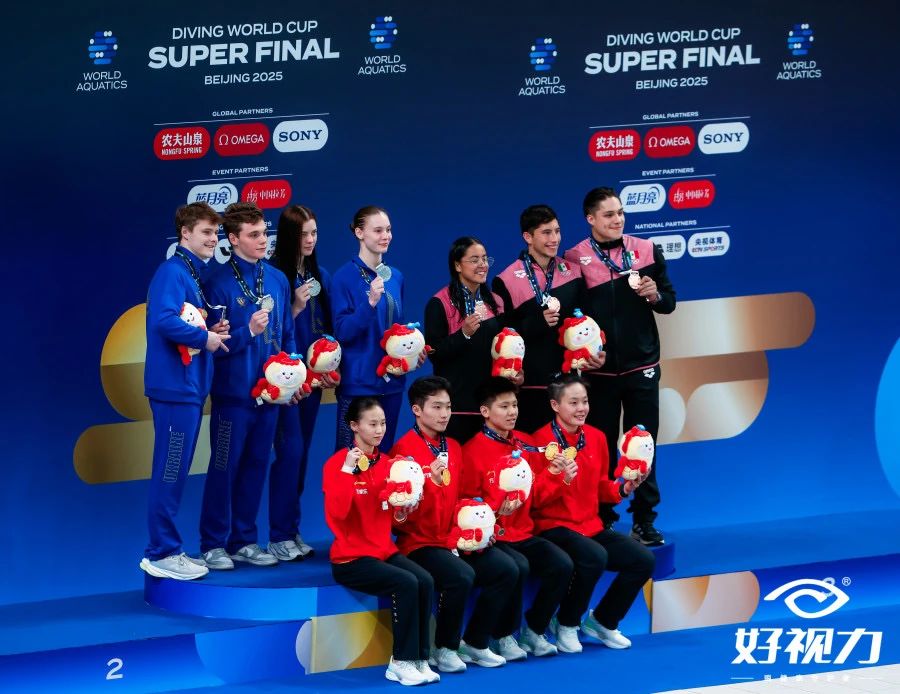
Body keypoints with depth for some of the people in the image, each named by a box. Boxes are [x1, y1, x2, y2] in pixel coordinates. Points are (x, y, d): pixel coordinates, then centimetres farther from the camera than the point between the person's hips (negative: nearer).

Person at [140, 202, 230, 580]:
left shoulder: (197, 275, 16)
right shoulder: (172, 272, -13)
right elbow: (165, 320, -27)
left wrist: (214, 331, 4)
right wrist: (205, 338, -16)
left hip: (190, 383, 10)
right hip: (174, 384, -10)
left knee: (176, 471, 13)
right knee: (170, 471, -6)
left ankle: (167, 549, 18)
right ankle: (161, 553, -2)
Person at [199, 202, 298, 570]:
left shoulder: (277, 280, 9)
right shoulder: (219, 281, -8)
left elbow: (287, 335, 15)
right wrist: (249, 331, -23)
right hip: (233, 391, -5)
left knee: (256, 466, 11)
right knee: (225, 467, 0)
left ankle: (244, 541, 20)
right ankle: (213, 545, 7)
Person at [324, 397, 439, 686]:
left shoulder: (386, 463, 9)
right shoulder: (337, 464, -9)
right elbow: (336, 513, -23)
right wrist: (347, 471, -28)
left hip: (384, 551, 6)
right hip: (351, 558, -6)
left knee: (425, 581, -21)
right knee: (406, 583, -27)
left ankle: (419, 658, -15)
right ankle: (402, 662, -18)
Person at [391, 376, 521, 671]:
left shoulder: (453, 448, 14)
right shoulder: (405, 449, -9)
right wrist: (432, 482, -30)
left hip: (456, 539, 7)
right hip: (420, 543, -7)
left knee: (507, 570, -11)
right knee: (461, 576, -32)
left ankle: (476, 643, 2)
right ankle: (445, 649, -11)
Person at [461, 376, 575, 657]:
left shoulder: (527, 445, 11)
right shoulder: (474, 451, -6)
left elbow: (537, 494, 14)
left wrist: (553, 473, -3)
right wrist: (497, 509, -21)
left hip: (524, 534, 6)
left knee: (562, 564, -19)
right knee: (518, 567, -33)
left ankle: (533, 629, 1)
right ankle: (505, 635, -10)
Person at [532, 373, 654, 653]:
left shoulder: (595, 437, 9)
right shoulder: (542, 440, -10)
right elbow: (535, 499, -12)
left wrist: (623, 488, -1)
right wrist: (561, 480, -29)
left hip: (591, 526, 7)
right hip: (554, 527, -7)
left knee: (644, 560, -9)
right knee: (595, 557, -35)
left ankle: (602, 620, 13)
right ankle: (567, 625, -10)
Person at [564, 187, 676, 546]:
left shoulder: (646, 251, 4)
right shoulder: (575, 259, -3)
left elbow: (669, 301, 10)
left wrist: (655, 295, -11)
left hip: (641, 365, 2)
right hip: (598, 368, -1)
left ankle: (644, 521, 12)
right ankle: (603, 522, 13)